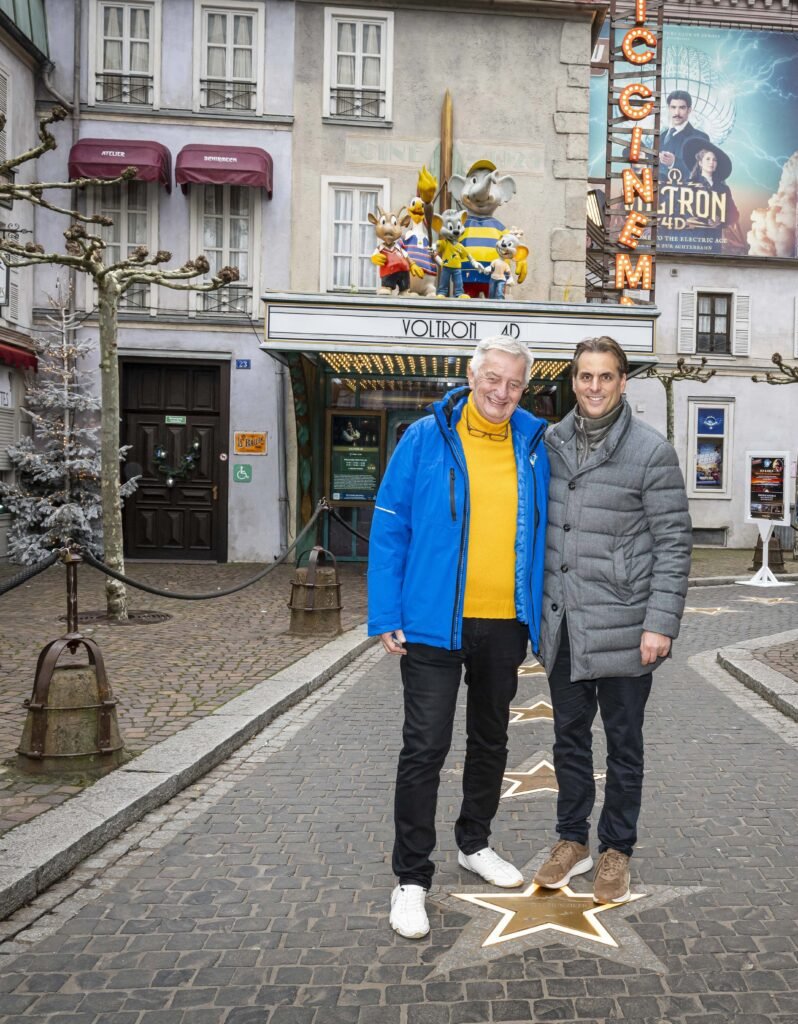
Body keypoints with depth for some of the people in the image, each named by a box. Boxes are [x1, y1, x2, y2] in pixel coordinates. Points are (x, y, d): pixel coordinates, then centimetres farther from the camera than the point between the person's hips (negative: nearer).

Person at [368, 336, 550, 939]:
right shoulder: (426, 440, -6)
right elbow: (389, 529, -6)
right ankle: (412, 878, 15)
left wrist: (538, 614, 7)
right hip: (435, 624, -4)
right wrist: (386, 617, -11)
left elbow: (542, 532, 12)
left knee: (491, 741, 19)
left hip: (506, 626, 4)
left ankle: (475, 844, 40)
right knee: (425, 748, 0)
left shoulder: (534, 446, 5)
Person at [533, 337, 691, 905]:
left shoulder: (651, 450, -8)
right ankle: (573, 840, 33)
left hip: (622, 626, -4)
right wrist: (536, 605, 10)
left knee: (624, 742, 11)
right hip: (562, 624, 4)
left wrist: (661, 623, -14)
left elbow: (674, 542, -8)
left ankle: (616, 850, 28)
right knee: (570, 736, 16)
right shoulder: (551, 443, 5)